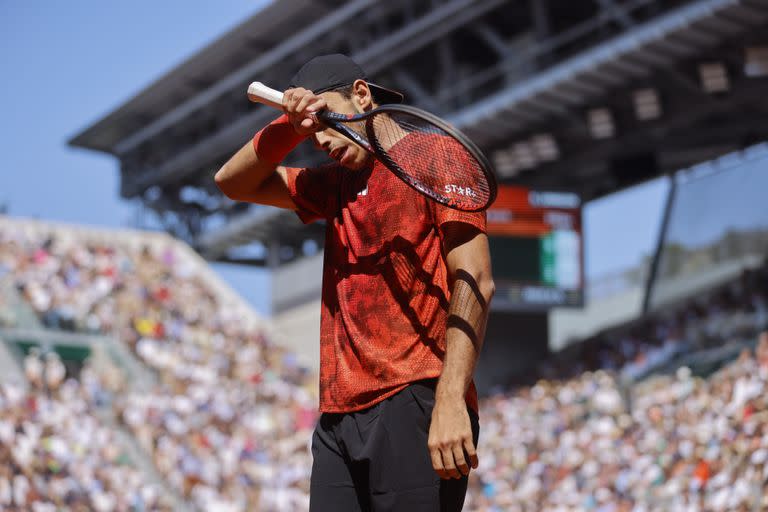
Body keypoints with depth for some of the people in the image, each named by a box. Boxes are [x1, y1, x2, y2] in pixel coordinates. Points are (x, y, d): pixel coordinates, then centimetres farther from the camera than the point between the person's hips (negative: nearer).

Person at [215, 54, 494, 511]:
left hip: (414, 405, -6)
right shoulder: (334, 185, 23)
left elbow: (473, 282, -9)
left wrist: (451, 402, -20)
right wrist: (289, 128, 9)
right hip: (339, 419, 6)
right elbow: (234, 182, 28)